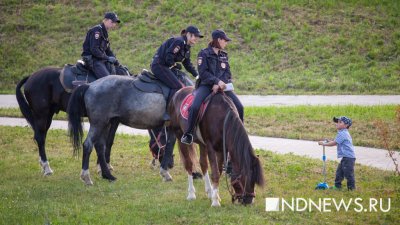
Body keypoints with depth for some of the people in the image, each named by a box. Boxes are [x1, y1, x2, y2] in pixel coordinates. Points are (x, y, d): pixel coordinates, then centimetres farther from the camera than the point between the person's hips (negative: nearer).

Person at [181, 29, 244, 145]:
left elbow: (227, 73, 7)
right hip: (206, 85, -5)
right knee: (195, 107, -30)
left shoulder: (224, 55, 14)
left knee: (239, 107, -9)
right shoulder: (204, 54, -1)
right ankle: (188, 134, -15)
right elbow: (203, 73, -10)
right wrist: (217, 81, -21)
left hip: (220, 86, 5)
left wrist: (219, 85, -12)